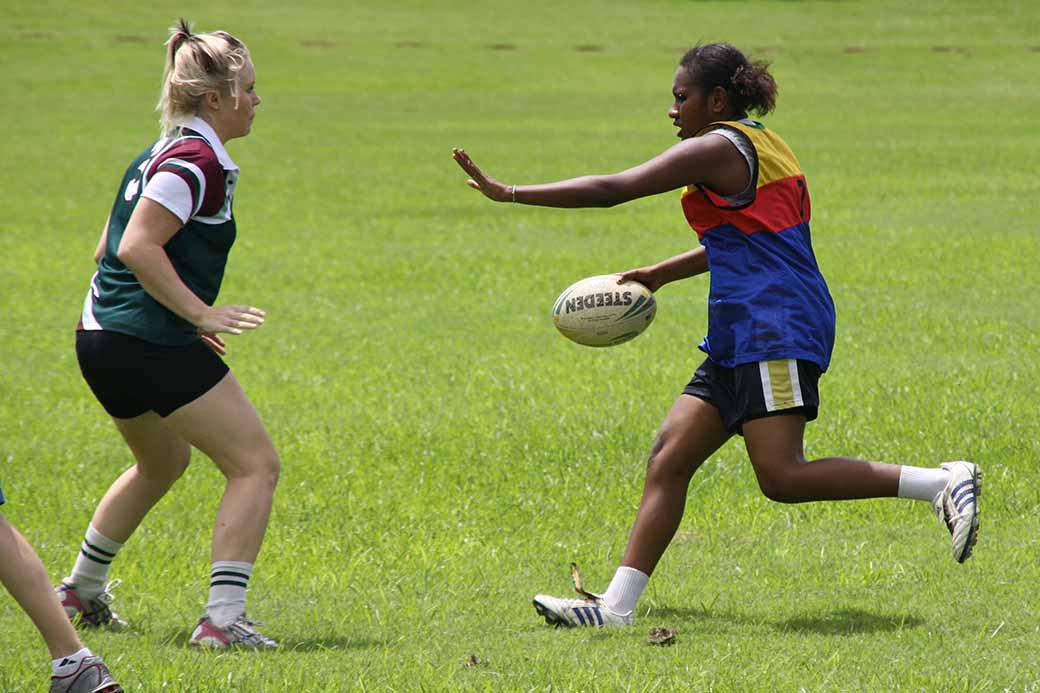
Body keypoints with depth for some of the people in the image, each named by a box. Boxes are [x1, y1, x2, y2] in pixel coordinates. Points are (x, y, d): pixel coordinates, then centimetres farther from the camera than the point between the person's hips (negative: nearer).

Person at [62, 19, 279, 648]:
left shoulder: (161, 155, 15)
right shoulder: (198, 161, -15)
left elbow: (110, 249, 20)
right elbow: (138, 247, -24)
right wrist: (201, 314, -23)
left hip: (103, 337, 10)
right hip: (154, 344, -10)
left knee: (163, 462, 31)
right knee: (256, 465, -7)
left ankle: (83, 591, 42)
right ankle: (223, 619, -15)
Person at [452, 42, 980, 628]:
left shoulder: (718, 149, -9)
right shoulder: (758, 145, 20)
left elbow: (610, 190, -12)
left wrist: (509, 193, -7)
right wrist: (660, 275, 34)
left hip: (774, 332, -10)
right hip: (744, 339, 10)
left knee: (782, 477, -16)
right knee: (669, 459, 3)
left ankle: (944, 482, -12)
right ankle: (616, 606, -1)